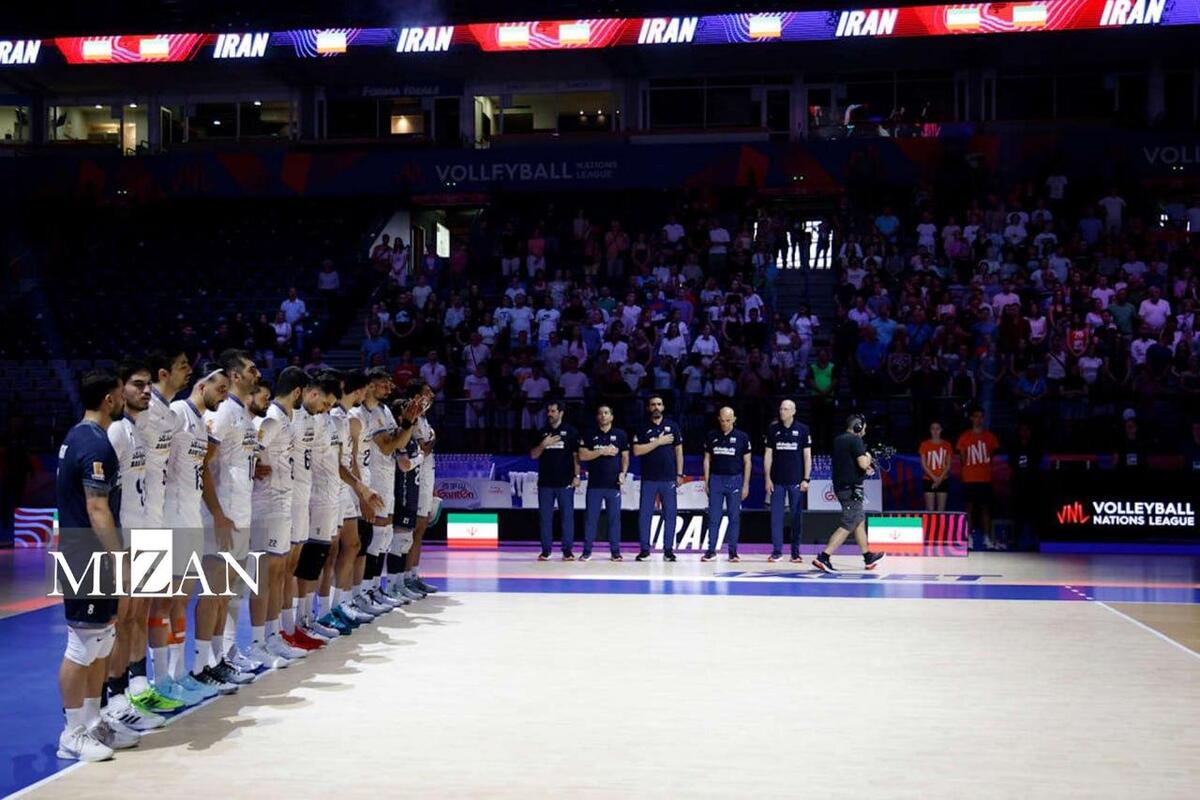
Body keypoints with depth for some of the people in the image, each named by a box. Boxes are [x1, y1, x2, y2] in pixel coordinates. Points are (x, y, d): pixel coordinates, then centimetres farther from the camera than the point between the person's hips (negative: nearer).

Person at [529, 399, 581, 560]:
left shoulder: (571, 432, 3)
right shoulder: (541, 433, 11)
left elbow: (576, 455, 2)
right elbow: (533, 455, 8)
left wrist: (577, 476, -5)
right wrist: (544, 444, -9)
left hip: (565, 482, -3)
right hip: (545, 482, 3)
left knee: (567, 515, -2)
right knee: (545, 517, 4)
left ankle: (567, 550, 3)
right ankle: (545, 550, 9)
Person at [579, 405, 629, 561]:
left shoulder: (620, 435, 8)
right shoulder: (590, 435, 7)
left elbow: (625, 457, 9)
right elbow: (582, 456, -1)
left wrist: (623, 473, -6)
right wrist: (602, 451, -10)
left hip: (614, 484, 0)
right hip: (594, 484, 0)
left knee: (615, 518, 2)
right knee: (590, 517, 0)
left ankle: (615, 551, 8)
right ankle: (587, 550, 6)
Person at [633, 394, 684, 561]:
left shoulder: (672, 426, 7)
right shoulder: (643, 428, 5)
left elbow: (679, 451, 8)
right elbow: (637, 451, -6)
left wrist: (679, 474, 2)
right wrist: (658, 442, -11)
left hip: (668, 478, 0)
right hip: (648, 478, 0)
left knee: (670, 514, 0)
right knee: (644, 514, 0)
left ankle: (668, 549, 7)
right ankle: (644, 549, 8)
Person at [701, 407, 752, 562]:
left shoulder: (742, 437, 0)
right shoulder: (712, 437, 5)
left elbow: (747, 462, 3)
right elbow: (707, 459, 11)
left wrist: (746, 485, -2)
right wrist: (706, 481, 4)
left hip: (735, 480, -1)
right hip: (716, 479, 1)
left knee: (734, 517, 3)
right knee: (713, 517, 1)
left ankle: (733, 551, 9)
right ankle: (711, 550, 5)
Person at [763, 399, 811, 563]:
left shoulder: (802, 429, 0)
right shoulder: (773, 429, 5)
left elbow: (807, 456, 1)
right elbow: (768, 455, 7)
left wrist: (806, 479, -5)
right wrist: (767, 478, 1)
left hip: (796, 481, -1)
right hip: (777, 481, 1)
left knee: (797, 517, 3)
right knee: (776, 516, 0)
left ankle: (795, 553, 10)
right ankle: (777, 551, 6)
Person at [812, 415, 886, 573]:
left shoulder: (838, 440, 13)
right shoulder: (855, 440, -14)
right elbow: (863, 464, -22)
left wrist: (865, 469, 18)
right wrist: (868, 457, 0)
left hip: (840, 486, 10)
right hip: (852, 488, -10)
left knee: (860, 521, 20)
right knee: (848, 526, -8)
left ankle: (868, 558, 29)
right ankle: (823, 557, -15)